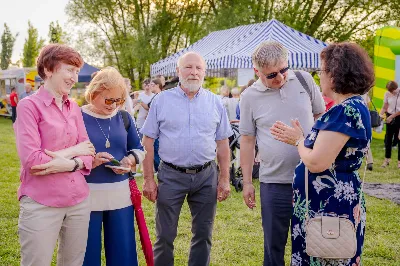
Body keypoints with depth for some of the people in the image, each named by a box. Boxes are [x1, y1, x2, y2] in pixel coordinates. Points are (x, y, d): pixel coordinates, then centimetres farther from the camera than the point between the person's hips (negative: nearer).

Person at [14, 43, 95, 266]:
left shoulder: (74, 108, 9)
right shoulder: (29, 105, -8)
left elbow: (88, 155, 6)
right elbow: (31, 160, -17)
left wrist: (68, 164, -15)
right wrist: (72, 151, -8)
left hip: (79, 201, 6)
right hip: (41, 205, -6)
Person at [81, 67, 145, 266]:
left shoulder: (123, 117, 6)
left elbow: (138, 149, 14)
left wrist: (130, 160, -7)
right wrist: (89, 161, -24)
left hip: (121, 194, 4)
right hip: (87, 195, -4)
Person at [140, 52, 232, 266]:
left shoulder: (215, 102, 5)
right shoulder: (161, 101, -1)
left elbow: (222, 143, 8)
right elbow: (148, 142, 0)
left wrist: (224, 179, 3)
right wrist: (148, 179, -4)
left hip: (206, 175, 2)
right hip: (171, 175, -2)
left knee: (203, 234, 11)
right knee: (164, 236, 6)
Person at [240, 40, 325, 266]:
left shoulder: (305, 80, -1)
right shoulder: (250, 97, -4)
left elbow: (321, 116, 10)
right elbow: (247, 140, 2)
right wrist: (247, 182, 2)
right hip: (274, 182, -1)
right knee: (274, 243, 10)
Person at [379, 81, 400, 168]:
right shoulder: (387, 94, -2)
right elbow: (385, 107, 2)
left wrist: (392, 116, -17)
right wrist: (380, 115, -15)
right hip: (390, 117, 3)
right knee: (388, 138, 7)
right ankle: (387, 159, 17)